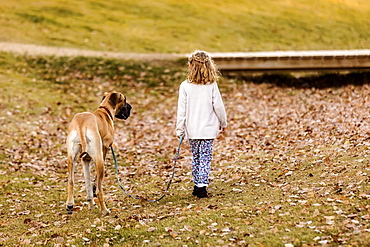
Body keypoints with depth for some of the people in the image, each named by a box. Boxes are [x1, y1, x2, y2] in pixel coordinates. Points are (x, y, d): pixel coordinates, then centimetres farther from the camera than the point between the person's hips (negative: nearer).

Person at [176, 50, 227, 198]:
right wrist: (223, 123, 12)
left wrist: (179, 129, 4)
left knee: (196, 158, 14)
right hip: (208, 129, -1)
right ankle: (202, 186, -7)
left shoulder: (185, 86, -6)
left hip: (192, 130, 1)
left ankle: (197, 186, 19)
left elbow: (182, 110, -4)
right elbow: (218, 106, -3)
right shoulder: (212, 85, -6)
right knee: (205, 159, 1)